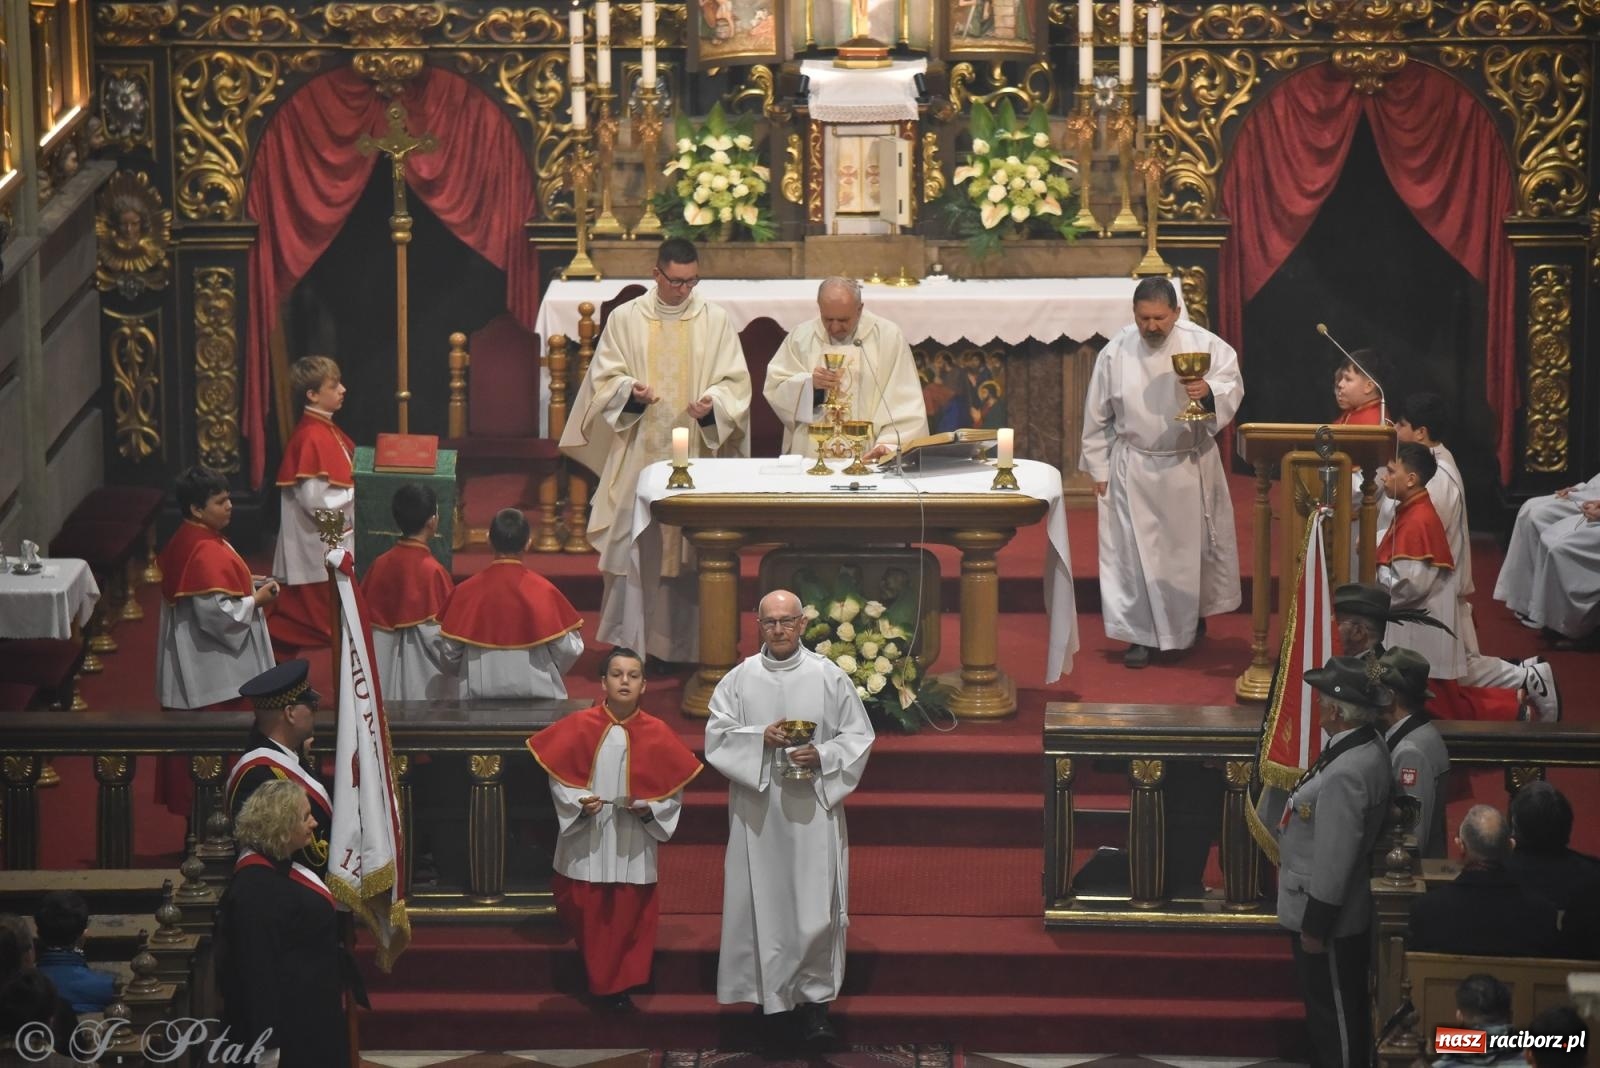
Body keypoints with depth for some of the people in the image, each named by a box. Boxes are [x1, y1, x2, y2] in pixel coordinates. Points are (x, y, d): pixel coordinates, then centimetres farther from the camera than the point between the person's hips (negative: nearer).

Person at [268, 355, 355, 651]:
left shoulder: (328, 431, 9)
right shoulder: (311, 438, -21)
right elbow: (315, 500, -25)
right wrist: (355, 492, -16)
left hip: (335, 539, 10)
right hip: (319, 546, -10)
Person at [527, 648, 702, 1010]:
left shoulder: (657, 734, -3)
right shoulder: (579, 727, -6)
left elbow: (674, 787, 3)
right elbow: (558, 776, -1)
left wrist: (650, 808, -13)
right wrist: (578, 802, -17)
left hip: (633, 846, 1)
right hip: (587, 844, -1)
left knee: (629, 919, 4)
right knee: (586, 916, 8)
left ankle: (619, 985, 18)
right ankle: (595, 980, 29)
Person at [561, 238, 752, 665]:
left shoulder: (716, 321, 6)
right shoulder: (625, 319, 6)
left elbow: (735, 383, 5)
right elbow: (604, 378, 5)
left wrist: (713, 403, -15)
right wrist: (629, 390, -16)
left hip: (696, 455, 0)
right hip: (637, 455, 0)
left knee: (691, 550, 0)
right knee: (633, 546, -3)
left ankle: (686, 645, 6)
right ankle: (627, 643, 3)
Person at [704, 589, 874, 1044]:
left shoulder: (829, 677, 2)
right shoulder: (739, 679, 4)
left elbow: (858, 737, 4)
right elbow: (716, 735, 0)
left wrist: (822, 756, -13)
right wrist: (760, 738, -15)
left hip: (813, 809, -1)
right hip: (757, 811, 1)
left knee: (815, 907, -4)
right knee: (762, 902, 3)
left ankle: (814, 998, 3)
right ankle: (768, 995, 14)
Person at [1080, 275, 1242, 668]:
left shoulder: (1203, 344, -9)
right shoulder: (1115, 354, -7)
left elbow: (1232, 383, -11)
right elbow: (1097, 416, 1)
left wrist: (1209, 392, -34)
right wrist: (1099, 469, 2)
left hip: (1190, 466, 1)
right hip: (1134, 469, -1)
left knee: (1192, 544, 15)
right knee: (1136, 551, -1)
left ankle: (1194, 616, 37)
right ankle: (1142, 634, 7)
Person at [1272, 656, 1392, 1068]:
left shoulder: (1347, 773, -31)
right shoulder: (1363, 746, 0)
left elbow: (1335, 860, -27)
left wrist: (1315, 926, -19)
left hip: (1329, 915, -10)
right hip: (1336, 910, 10)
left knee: (1335, 1014, 6)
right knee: (1335, 1011, 23)